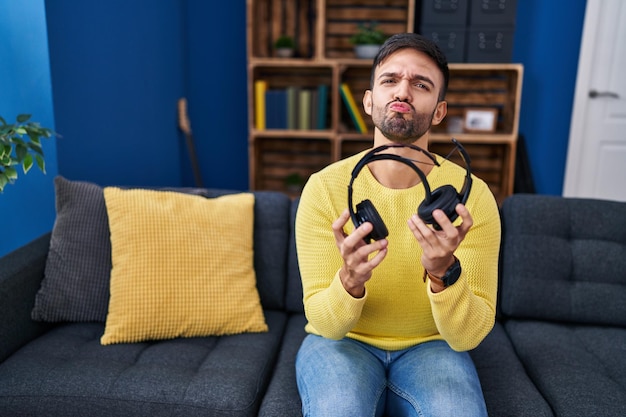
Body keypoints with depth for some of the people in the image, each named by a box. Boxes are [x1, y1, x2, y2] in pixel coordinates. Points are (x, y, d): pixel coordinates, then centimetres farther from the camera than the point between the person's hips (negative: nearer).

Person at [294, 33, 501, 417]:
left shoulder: (473, 196, -14)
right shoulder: (324, 188, -14)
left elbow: (469, 336, -15)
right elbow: (325, 324, -15)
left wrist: (444, 272, -35)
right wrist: (350, 281, -37)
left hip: (430, 347, 1)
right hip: (343, 341, 0)